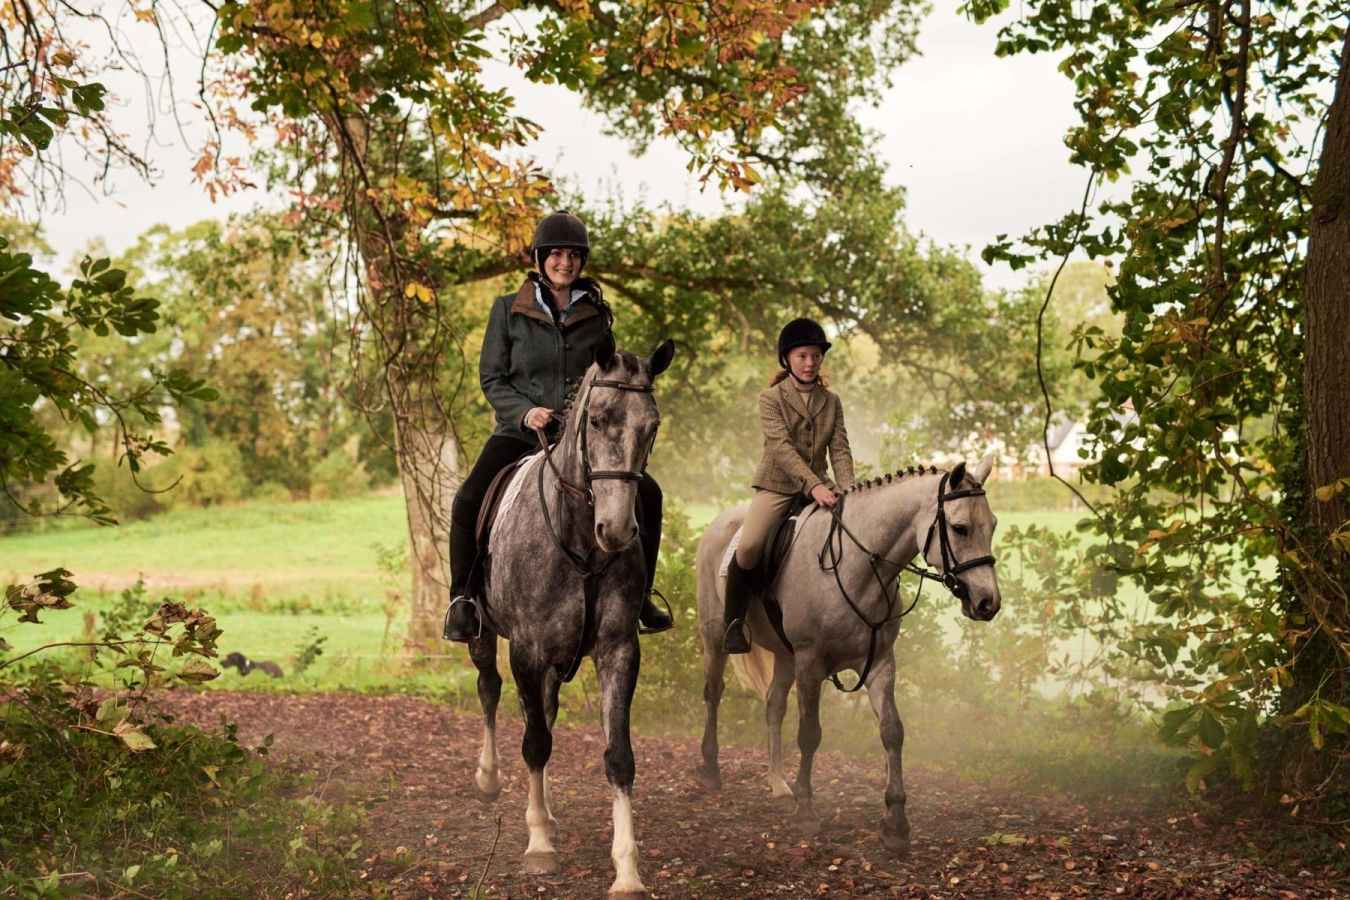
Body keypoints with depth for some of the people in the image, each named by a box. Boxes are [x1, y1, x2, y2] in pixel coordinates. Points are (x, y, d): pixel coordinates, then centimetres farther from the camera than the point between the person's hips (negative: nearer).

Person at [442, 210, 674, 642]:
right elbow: (491, 377, 1)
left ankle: (638, 598, 5)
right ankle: (462, 598, -9)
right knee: (469, 501, -25)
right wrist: (525, 411, -17)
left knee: (646, 492, -10)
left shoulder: (596, 314, 9)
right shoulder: (508, 309, 3)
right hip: (519, 430, -2)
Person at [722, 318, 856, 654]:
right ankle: (733, 620, -7)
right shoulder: (771, 398, -1)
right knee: (750, 545, -26)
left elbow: (840, 449, 4)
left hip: (818, 487, 4)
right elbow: (782, 448, -14)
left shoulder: (831, 401, 13)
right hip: (777, 486, -4)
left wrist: (847, 492, -15)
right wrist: (814, 485, -27)